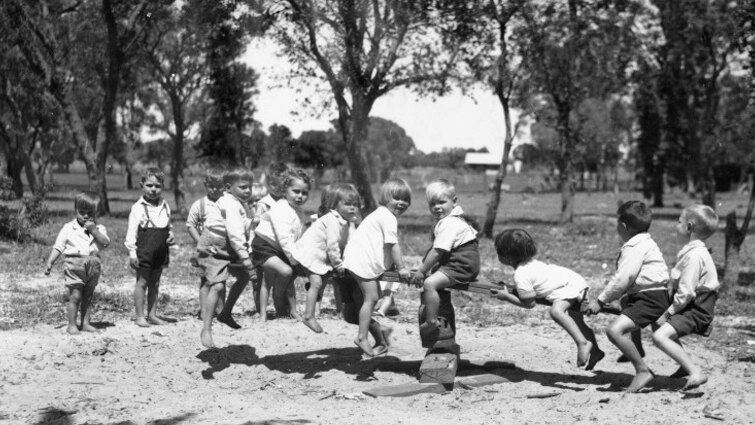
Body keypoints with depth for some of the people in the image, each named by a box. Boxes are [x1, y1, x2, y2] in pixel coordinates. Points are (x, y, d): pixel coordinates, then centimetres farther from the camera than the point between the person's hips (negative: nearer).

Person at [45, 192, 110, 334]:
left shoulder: (99, 229, 8)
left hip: (93, 264, 3)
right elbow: (58, 247, 2)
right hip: (74, 264, -3)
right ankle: (71, 325, -2)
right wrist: (50, 262, -5)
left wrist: (94, 230, -16)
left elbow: (105, 243, -9)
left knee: (88, 296, 10)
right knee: (75, 295, -7)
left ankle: (85, 323, 17)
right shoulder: (68, 228, 2)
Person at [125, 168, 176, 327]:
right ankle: (140, 316, 6)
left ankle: (152, 314, 20)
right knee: (142, 282, 1)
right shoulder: (138, 208, -9)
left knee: (155, 283, 12)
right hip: (144, 250, -6)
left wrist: (171, 236, 0)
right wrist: (132, 251, -15)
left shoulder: (165, 206, 9)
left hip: (160, 252, 6)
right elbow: (132, 230, -10)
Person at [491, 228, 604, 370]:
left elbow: (529, 303, -17)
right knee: (576, 321, 24)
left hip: (569, 286, -11)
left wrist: (507, 296, -10)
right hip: (574, 279, 11)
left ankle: (583, 343, -37)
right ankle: (595, 351, 40)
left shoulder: (520, 276, -22)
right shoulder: (529, 261, 6)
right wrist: (510, 288, 11)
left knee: (556, 311, -36)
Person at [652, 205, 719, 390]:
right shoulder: (692, 251, 10)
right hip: (690, 305, 11)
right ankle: (686, 364, 30)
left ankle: (696, 373, -24)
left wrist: (667, 313, -17)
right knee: (657, 325, 25)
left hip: (696, 310, -11)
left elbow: (686, 293, -25)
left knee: (660, 336, -24)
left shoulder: (694, 256, -23)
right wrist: (668, 310, 13)